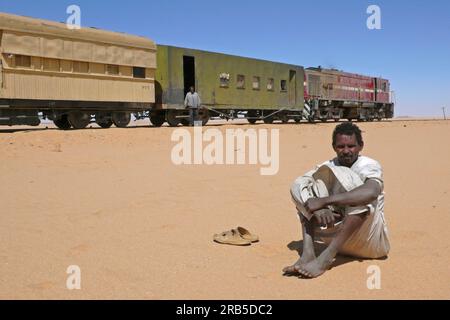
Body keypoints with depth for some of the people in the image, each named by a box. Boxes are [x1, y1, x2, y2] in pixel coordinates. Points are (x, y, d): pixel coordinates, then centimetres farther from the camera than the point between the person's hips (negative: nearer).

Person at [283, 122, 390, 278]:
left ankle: (326, 258, -36)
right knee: (301, 185, -8)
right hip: (337, 234, 4)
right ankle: (308, 252, -28)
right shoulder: (328, 167, 5)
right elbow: (298, 188, -13)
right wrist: (318, 208, -34)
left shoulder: (369, 165, -8)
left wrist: (324, 201, -38)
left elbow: (371, 192, -34)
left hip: (371, 241, -4)